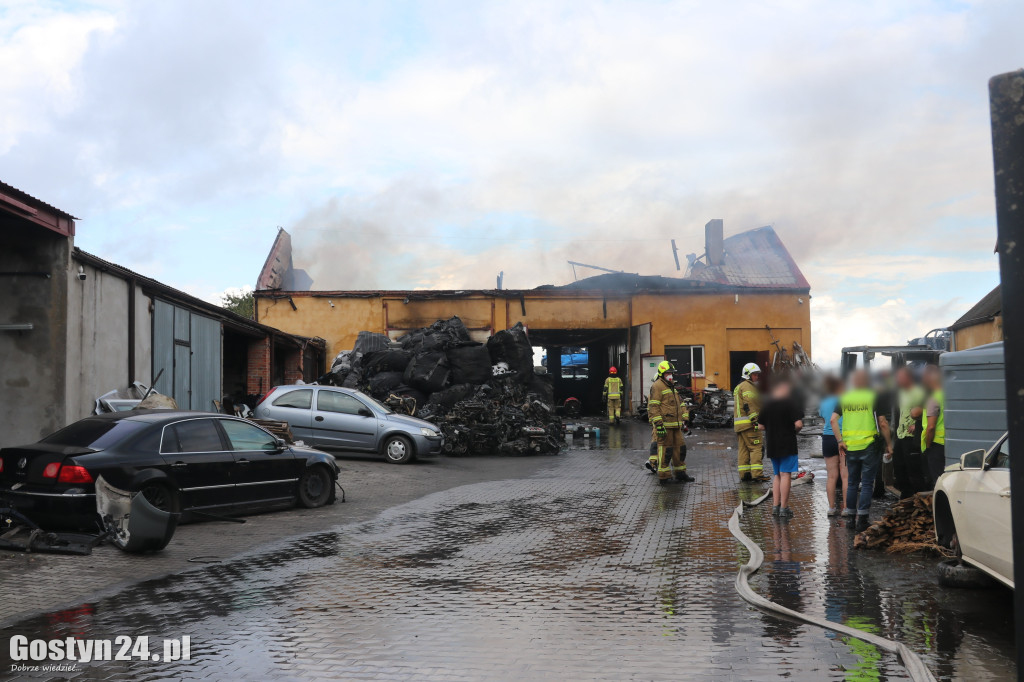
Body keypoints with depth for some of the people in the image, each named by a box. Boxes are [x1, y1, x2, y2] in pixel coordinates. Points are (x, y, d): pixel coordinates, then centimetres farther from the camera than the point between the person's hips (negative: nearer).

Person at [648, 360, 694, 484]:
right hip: (665, 425, -9)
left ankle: (680, 473, 23)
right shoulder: (657, 386, -9)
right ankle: (663, 476, 1)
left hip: (676, 424, 9)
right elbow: (653, 406, -16)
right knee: (665, 449, -5)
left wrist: (684, 419, 20)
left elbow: (681, 403, 28)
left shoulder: (672, 386, 21)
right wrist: (658, 424, -21)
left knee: (679, 448, 12)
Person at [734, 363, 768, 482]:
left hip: (738, 423, 10)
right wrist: (754, 419, -24)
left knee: (743, 449, 9)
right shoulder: (748, 386, -8)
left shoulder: (738, 387, 24)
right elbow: (749, 404, -19)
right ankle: (757, 473, -13)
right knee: (756, 447, -9)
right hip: (748, 422, -10)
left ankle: (744, 474, 10)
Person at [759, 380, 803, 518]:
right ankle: (784, 508, -6)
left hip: (771, 444, 5)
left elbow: (760, 426, 8)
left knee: (776, 475, 15)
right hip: (787, 444, -5)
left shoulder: (767, 405, 8)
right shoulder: (790, 403, -8)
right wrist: (795, 430, 3)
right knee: (786, 474, -4)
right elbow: (798, 424, -17)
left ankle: (775, 506, 12)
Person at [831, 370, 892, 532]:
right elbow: (883, 423, -7)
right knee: (867, 483, 2)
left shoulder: (844, 398, 6)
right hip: (869, 445, -3)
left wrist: (840, 441, 2)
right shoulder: (873, 398, -4)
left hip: (850, 446, 3)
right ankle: (862, 520, -1)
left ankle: (850, 517, 17)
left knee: (852, 483, 14)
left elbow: (833, 420, -1)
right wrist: (888, 444, 1)